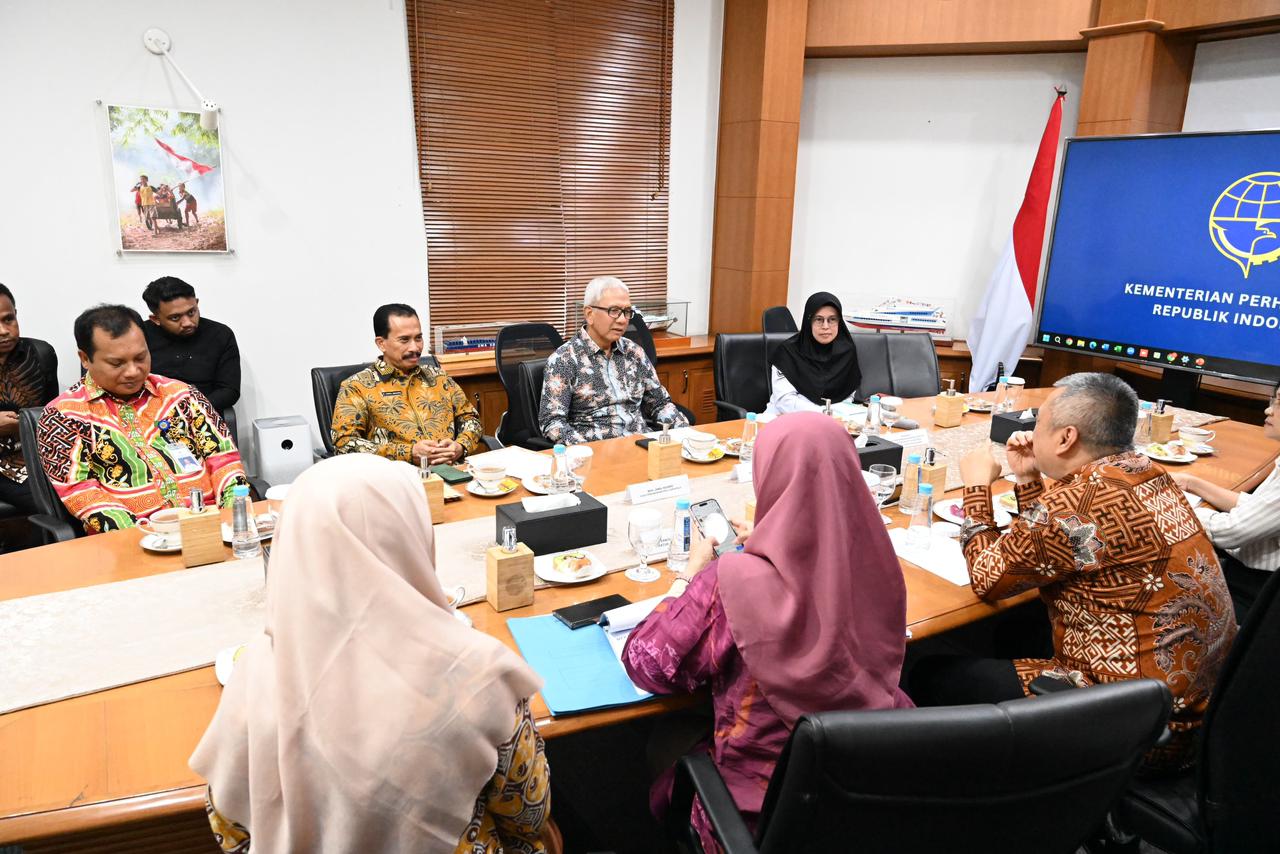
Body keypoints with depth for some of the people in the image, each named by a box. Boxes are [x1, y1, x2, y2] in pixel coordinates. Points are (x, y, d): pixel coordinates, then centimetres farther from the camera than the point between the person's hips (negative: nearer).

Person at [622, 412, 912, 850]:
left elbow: (646, 665, -16)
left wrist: (693, 575, -5)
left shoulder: (738, 583, -31)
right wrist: (766, 547, 9)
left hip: (763, 805, -4)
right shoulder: (874, 564, -15)